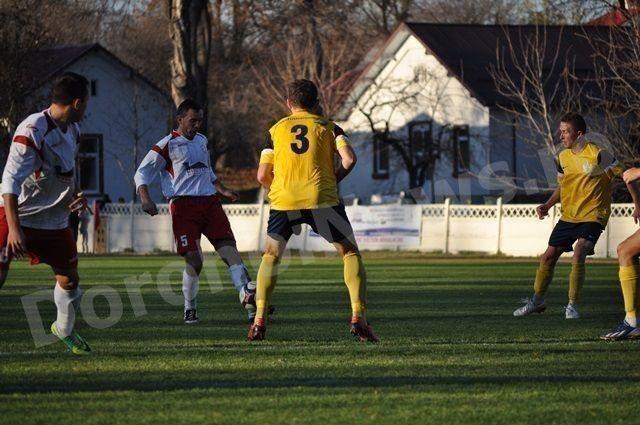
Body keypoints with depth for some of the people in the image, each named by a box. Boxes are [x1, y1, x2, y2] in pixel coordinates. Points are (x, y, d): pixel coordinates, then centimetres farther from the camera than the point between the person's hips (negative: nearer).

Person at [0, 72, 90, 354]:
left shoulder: (72, 130, 5)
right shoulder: (32, 130, -23)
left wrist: (76, 196, 6)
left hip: (55, 220, 7)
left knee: (69, 279, 11)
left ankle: (65, 329, 37)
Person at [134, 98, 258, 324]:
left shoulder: (202, 140, 19)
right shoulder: (167, 146, -1)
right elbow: (142, 174, -1)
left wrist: (222, 190, 23)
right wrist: (145, 199, -16)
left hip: (210, 203, 5)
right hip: (183, 205, -5)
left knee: (229, 249, -9)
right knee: (194, 261, -11)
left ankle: (248, 297, -16)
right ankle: (190, 310, 7)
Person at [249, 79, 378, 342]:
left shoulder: (276, 130, 17)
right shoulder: (329, 127, 14)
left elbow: (262, 175, 11)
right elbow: (349, 159, -2)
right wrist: (334, 180, 14)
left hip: (283, 201, 1)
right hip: (322, 200, -1)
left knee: (271, 256, 20)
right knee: (351, 253, 13)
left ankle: (259, 321, 8)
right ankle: (358, 318, -2)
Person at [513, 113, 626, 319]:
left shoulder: (598, 154, -14)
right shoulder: (563, 157, 5)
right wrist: (547, 205, 5)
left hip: (592, 217, -6)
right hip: (568, 216, 6)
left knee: (578, 256, -23)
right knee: (548, 256, 7)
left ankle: (572, 305, -10)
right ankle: (537, 300, 24)